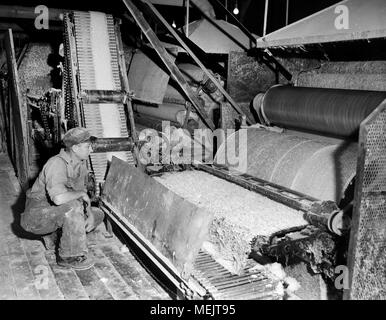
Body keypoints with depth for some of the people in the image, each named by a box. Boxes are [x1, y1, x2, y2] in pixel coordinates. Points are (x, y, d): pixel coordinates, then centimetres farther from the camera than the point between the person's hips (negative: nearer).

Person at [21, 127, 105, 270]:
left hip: (58, 213, 9)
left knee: (98, 214, 6)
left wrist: (89, 213, -7)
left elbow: (83, 191, 10)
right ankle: (69, 257, -20)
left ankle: (53, 236, 11)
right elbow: (59, 198, -43)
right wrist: (81, 193, -24)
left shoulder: (81, 163, 1)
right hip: (37, 215, -9)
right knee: (73, 206, -34)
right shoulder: (57, 164, -27)